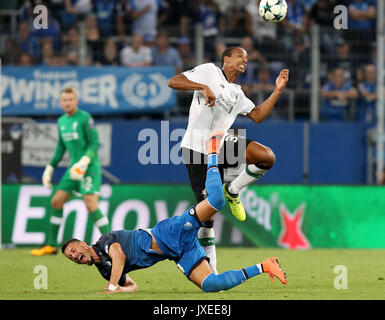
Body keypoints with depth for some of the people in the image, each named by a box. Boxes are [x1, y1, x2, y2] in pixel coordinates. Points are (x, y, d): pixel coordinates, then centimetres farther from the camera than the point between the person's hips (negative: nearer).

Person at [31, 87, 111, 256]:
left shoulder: (85, 118, -9)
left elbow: (95, 143, -14)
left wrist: (84, 162, -26)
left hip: (90, 167, -8)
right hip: (74, 168, 8)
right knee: (56, 201, 6)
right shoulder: (61, 121, 13)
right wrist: (50, 167, 20)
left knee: (91, 204, -19)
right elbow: (61, 147, 23)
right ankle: (51, 246, 17)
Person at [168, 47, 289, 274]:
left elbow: (257, 116, 14)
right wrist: (203, 87, -22)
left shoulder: (237, 94, 22)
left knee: (267, 157, -19)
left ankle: (233, 191, 4)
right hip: (197, 146, -6)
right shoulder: (209, 71, 2)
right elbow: (173, 82, -8)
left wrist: (278, 91, 9)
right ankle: (210, 270, 3)